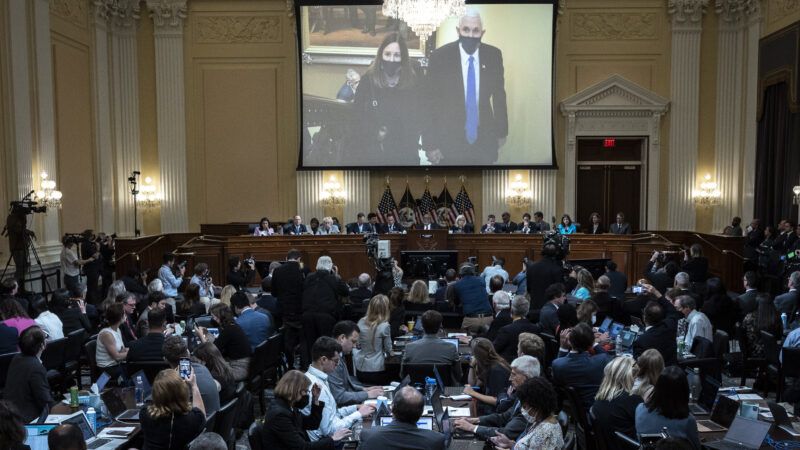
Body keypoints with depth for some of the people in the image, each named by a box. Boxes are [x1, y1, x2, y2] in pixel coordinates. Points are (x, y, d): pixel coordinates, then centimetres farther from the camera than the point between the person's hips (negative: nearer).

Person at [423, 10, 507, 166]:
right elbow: (430, 103, -8)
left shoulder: (494, 55, -3)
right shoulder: (440, 56, -11)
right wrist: (430, 144, -10)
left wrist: (501, 131, 12)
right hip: (449, 142, -2)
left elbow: (499, 95, 9)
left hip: (484, 142, 3)